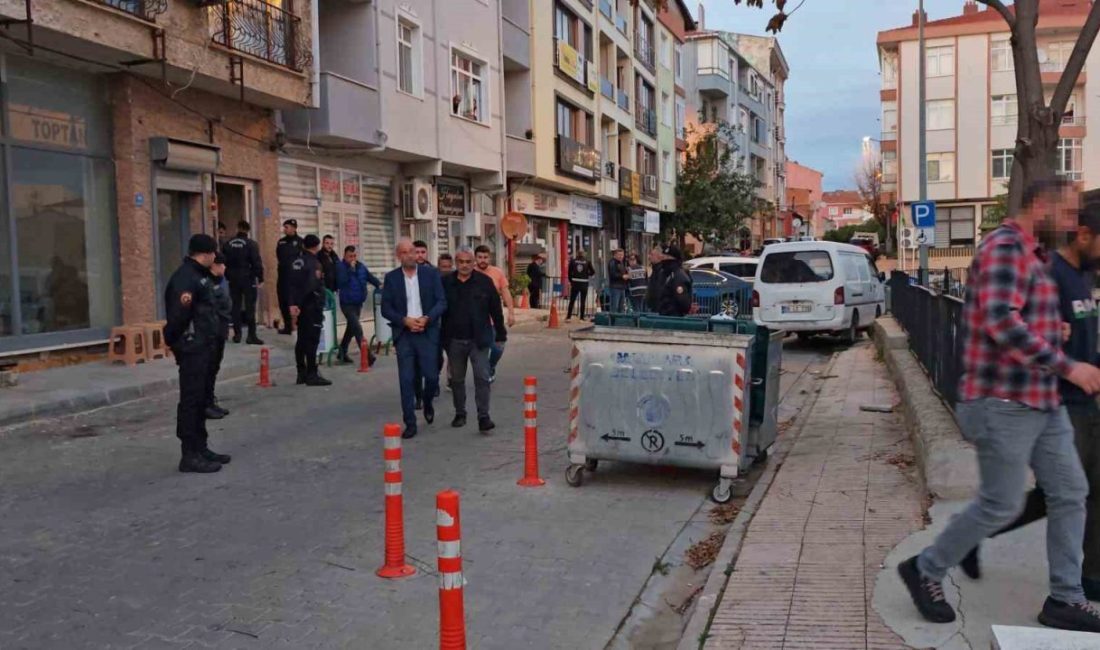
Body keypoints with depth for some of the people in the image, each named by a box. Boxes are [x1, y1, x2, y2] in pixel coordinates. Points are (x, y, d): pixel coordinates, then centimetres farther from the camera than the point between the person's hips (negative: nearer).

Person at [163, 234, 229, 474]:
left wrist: (209, 338, 10)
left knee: (200, 400, 15)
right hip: (192, 349, -10)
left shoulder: (199, 275, 16)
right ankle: (189, 455, 0)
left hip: (202, 348, 10)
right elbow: (178, 315, -24)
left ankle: (201, 449, 24)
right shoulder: (184, 278, -17)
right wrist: (175, 342, -13)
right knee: (191, 400, -5)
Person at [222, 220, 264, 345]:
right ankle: (251, 335, -5)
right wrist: (260, 279, -9)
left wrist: (227, 276, 16)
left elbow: (223, 262, 9)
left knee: (236, 306, 11)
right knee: (250, 307, -3)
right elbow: (257, 263, -13)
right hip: (248, 279, -4)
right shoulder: (251, 244, -9)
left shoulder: (228, 244, 6)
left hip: (233, 279, 4)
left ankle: (237, 334, 13)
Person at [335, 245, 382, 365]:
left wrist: (379, 285, -2)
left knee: (351, 327, 17)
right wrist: (351, 268, -21)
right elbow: (341, 280, -23)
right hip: (347, 303, -7)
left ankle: (342, 352, 32)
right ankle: (367, 354, -20)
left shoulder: (361, 266, 7)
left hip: (358, 303, 7)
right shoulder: (340, 266, -9)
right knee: (357, 328, -16)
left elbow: (370, 277, 12)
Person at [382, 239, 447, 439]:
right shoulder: (391, 278, 4)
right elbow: (386, 309, 2)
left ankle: (427, 403, 32)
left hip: (428, 332, 0)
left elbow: (442, 302, -1)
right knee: (406, 380, -2)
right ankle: (410, 423, 7)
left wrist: (427, 318, -16)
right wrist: (405, 320, -13)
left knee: (432, 376, -1)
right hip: (404, 334, 0)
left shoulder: (431, 273, 2)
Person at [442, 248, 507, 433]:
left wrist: (500, 334, 2)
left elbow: (496, 310, 1)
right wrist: (441, 338, 5)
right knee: (457, 379, 13)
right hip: (454, 340, 2)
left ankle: (483, 417, -2)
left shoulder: (484, 282, -2)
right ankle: (460, 414, 28)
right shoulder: (446, 283, 0)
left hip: (479, 339, -2)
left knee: (482, 378, -6)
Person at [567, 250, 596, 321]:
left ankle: (568, 317, 3)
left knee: (571, 301, 7)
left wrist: (570, 281, 11)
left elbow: (569, 272, 1)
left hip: (575, 283, 1)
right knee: (583, 301, 6)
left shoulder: (573, 261, 1)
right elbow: (593, 272, 1)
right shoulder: (587, 262, -1)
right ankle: (582, 317, 6)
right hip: (584, 284, -1)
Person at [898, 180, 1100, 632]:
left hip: (1042, 402, 10)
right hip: (1006, 403, -10)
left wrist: (1052, 330, 11)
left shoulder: (1031, 255, 17)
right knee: (1002, 505, -2)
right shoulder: (1006, 247, -15)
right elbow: (1001, 322, -28)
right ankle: (925, 570, 15)